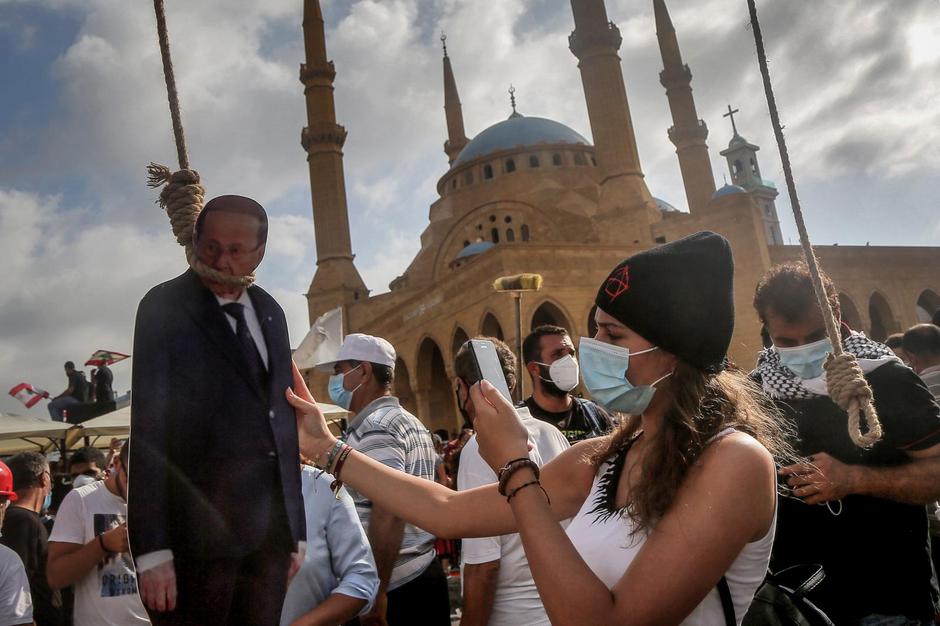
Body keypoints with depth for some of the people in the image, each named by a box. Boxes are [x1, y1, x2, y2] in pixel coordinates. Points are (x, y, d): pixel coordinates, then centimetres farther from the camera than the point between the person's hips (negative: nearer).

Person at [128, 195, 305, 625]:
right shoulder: (165, 307, -4)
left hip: (271, 525, 5)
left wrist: (296, 529, 13)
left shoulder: (270, 312, 12)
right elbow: (147, 427, -10)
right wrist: (153, 549, -15)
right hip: (200, 524, -5)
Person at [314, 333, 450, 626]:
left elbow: (388, 512, -25)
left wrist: (376, 592, -22)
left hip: (395, 587, -9)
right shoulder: (412, 423, 14)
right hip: (426, 573, 9)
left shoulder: (374, 427, -15)